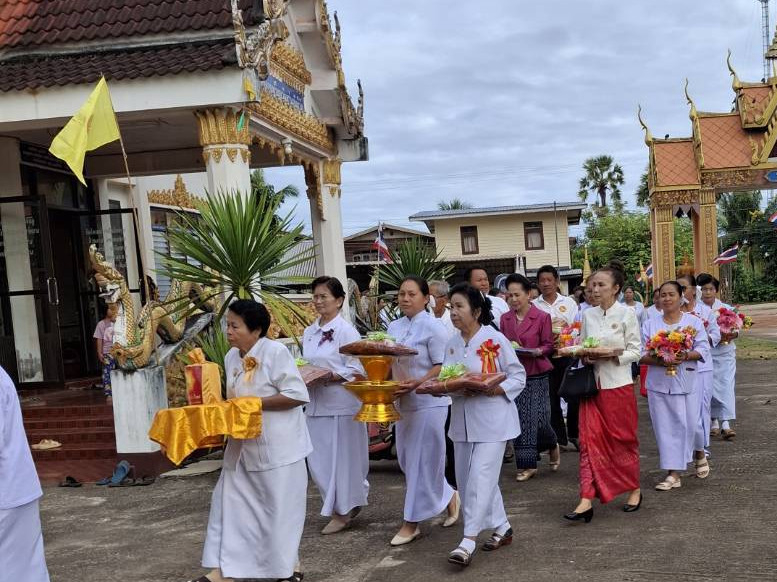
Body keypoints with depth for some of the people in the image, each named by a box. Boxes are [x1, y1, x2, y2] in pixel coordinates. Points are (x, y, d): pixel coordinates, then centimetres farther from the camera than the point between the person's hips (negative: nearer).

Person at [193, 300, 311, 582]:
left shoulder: (275, 351, -16)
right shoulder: (231, 357, 7)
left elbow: (297, 395, -19)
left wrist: (255, 404, -21)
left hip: (277, 447, -7)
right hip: (243, 446, 7)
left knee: (280, 507, 5)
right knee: (229, 502, 6)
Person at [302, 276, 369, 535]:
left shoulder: (345, 330, -9)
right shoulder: (309, 332, 12)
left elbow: (356, 370, -13)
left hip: (341, 404, -7)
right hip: (315, 404, 7)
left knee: (341, 457, 1)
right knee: (318, 460, 9)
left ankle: (342, 512, 15)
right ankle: (347, 504, 26)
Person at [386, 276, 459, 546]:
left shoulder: (433, 327, -12)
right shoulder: (394, 327, 10)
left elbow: (441, 367, -15)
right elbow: (388, 362, 16)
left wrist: (416, 384, -26)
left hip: (428, 401, -8)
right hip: (403, 403, 8)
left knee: (421, 461, 0)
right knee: (406, 459, 12)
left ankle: (412, 522, 10)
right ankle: (449, 497, 33)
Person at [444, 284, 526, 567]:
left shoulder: (495, 340, -10)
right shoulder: (452, 345, 8)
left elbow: (518, 376, -6)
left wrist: (495, 389, -21)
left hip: (492, 419, -7)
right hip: (462, 419, 7)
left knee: (480, 477, -11)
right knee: (466, 478, 10)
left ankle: (468, 541, -7)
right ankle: (502, 528, 27)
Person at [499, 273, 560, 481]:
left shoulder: (542, 317, -5)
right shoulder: (505, 319, 6)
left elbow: (549, 345, -2)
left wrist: (538, 351, -21)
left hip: (537, 374, -3)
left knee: (539, 418, -3)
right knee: (521, 420, 3)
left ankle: (553, 445, 30)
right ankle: (527, 465, 12)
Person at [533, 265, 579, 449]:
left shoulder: (569, 303, 6)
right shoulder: (533, 306, 4)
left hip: (567, 356, 0)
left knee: (574, 395, 1)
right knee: (552, 399, 7)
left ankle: (574, 434, 18)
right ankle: (559, 438, 17)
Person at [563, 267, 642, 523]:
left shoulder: (627, 314, -5)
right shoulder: (588, 315, 7)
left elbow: (635, 351, -5)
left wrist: (613, 356, -20)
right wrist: (584, 356, -8)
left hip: (618, 384, -3)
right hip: (592, 384, 4)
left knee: (623, 439, 8)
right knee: (589, 440, -3)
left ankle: (634, 489, 29)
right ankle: (587, 499, -5)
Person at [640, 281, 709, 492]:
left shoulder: (694, 322, 5)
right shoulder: (650, 324, 8)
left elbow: (703, 350, -2)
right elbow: (641, 354, 2)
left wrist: (685, 356, -20)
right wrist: (659, 360, -17)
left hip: (687, 382, -1)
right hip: (659, 383, 1)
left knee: (689, 425, -2)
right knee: (665, 427, 1)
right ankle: (673, 473, 6)